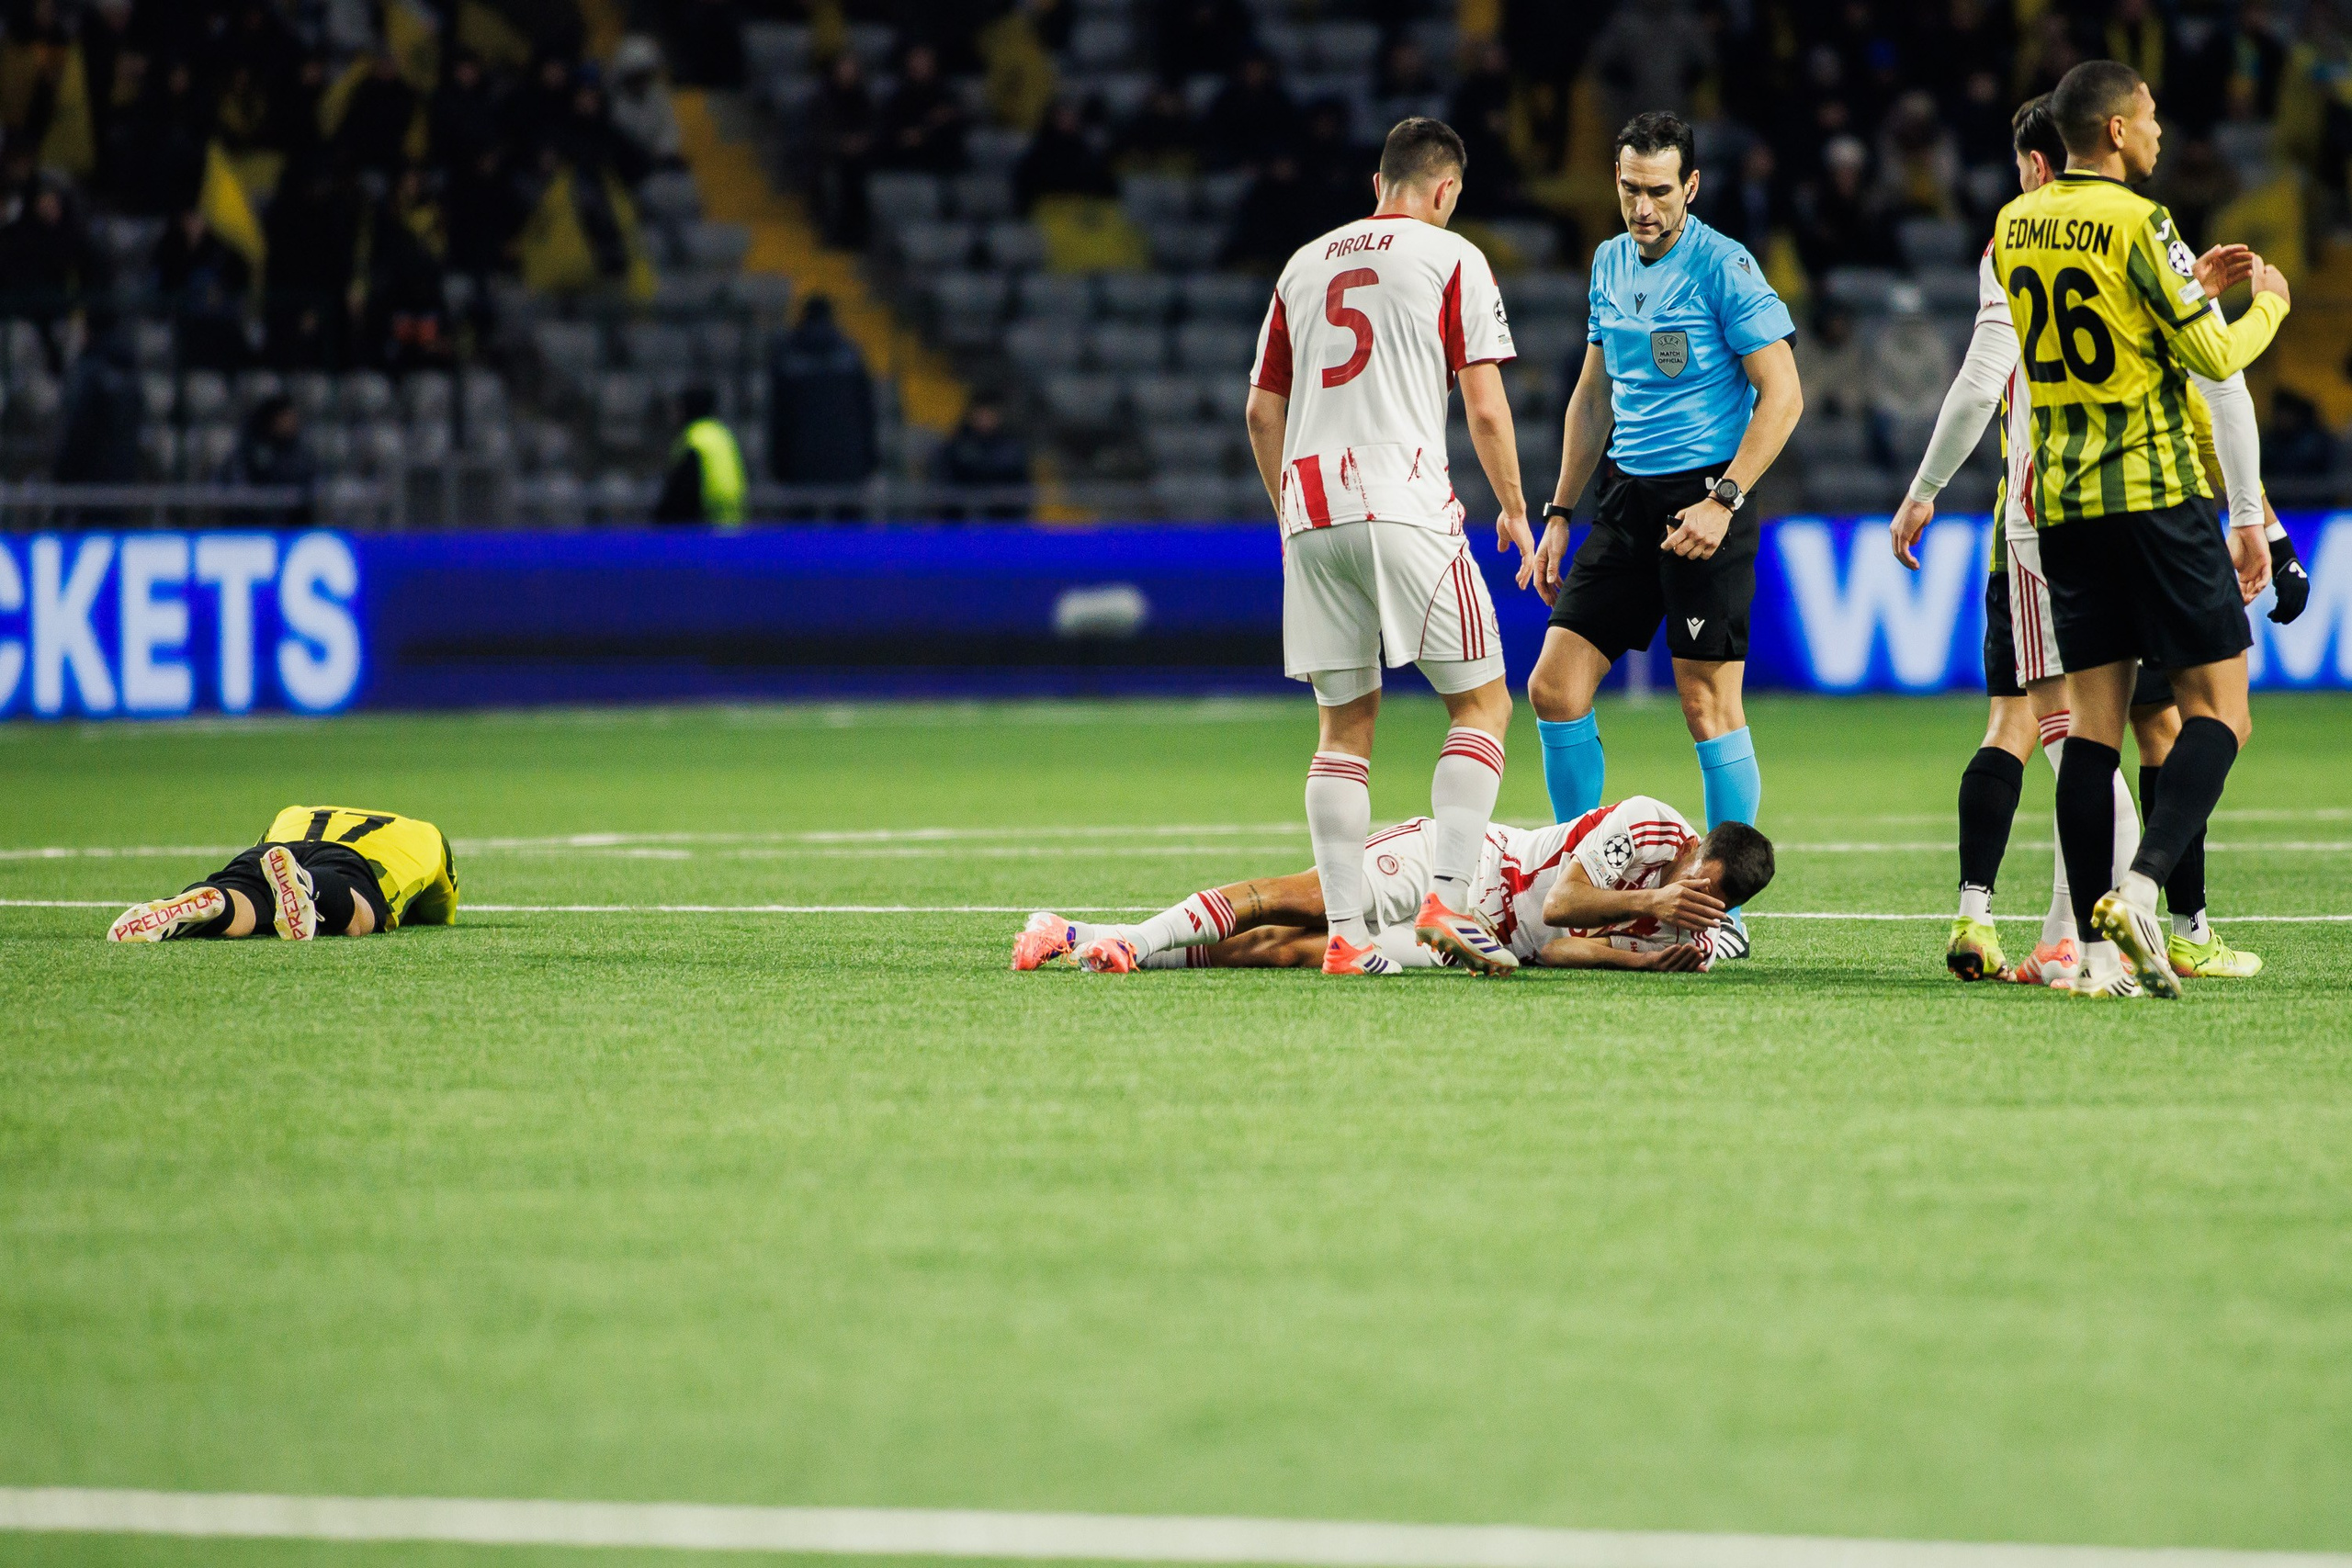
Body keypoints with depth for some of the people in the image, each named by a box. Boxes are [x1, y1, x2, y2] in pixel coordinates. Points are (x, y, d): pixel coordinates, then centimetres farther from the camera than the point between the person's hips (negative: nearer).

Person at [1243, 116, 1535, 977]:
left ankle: (1345, 932, 3)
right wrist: (1515, 511, 10)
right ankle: (1447, 900, -11)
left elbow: (1262, 414, 20)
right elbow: (1484, 408, -2)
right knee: (1482, 701, 3)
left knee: (1345, 722, 9)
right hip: (1403, 503, -5)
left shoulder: (1304, 265, 18)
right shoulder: (1451, 260, 3)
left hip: (1310, 510, 5)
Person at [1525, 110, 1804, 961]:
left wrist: (1724, 500, -18)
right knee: (1555, 688, -1)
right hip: (1627, 498, 7)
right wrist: (1559, 513, 17)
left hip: (1703, 493, -7)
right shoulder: (1610, 264, 12)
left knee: (1708, 701, -6)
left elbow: (1781, 394, -11)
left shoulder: (1723, 267, -9)